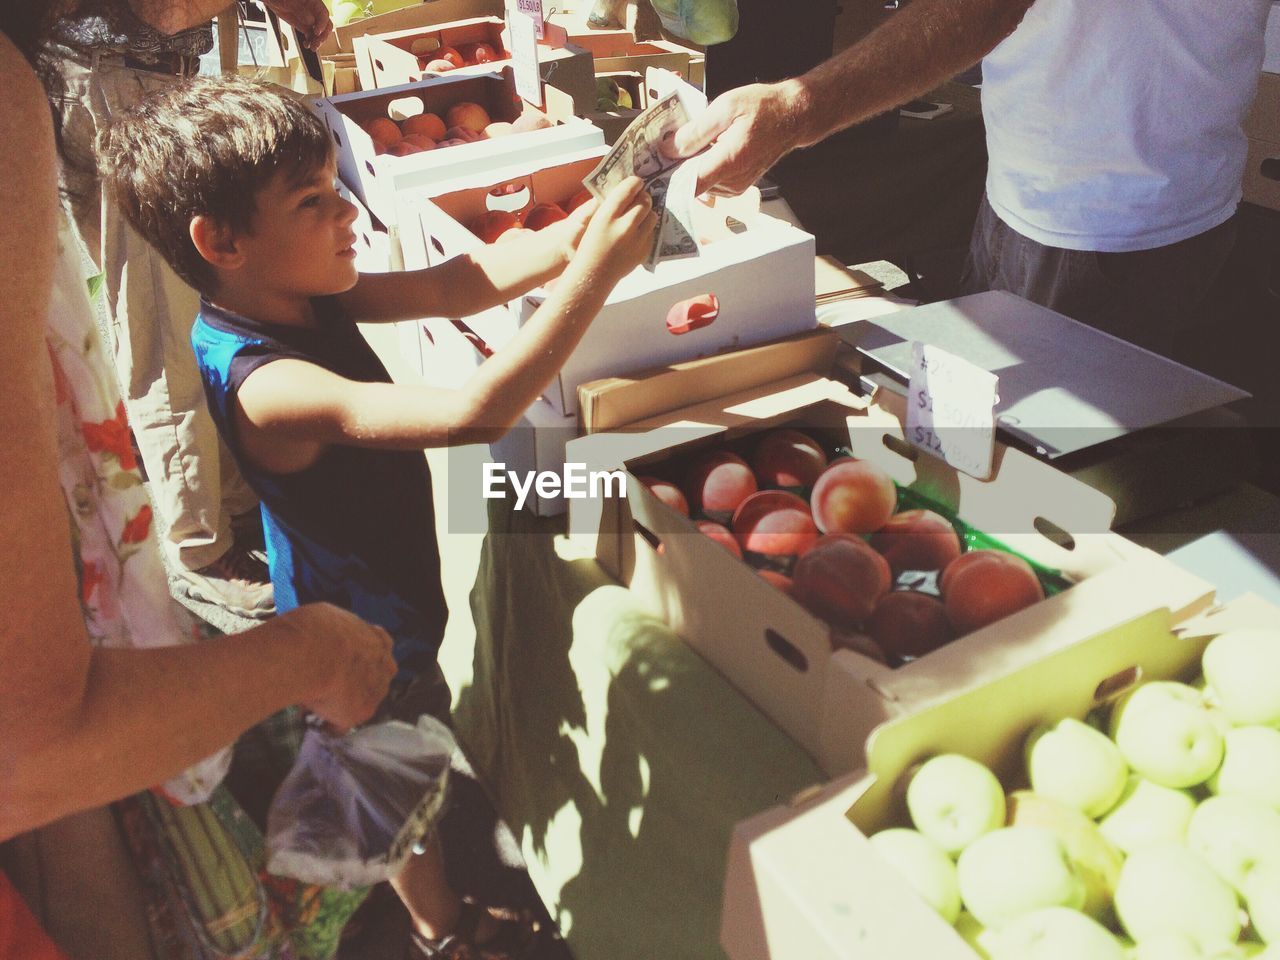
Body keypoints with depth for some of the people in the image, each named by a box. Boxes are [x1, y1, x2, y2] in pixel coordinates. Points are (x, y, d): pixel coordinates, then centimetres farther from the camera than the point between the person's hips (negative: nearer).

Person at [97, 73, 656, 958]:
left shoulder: (299, 294, -11)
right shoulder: (268, 387, -39)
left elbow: (465, 285, -15)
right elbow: (475, 412, -49)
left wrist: (591, 224, -29)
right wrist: (595, 271, -48)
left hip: (385, 593, 8)